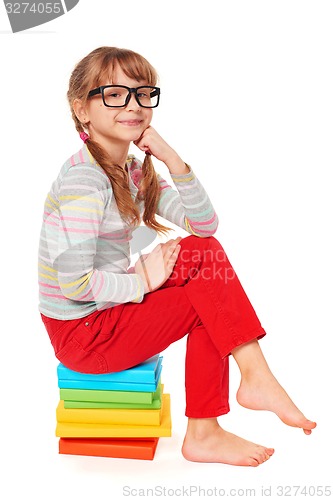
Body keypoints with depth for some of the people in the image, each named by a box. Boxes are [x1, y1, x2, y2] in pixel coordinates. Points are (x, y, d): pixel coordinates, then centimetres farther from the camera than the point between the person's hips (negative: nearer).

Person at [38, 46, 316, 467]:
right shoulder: (84, 180, -21)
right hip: (83, 333, -9)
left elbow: (204, 224, 1)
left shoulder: (133, 171, 7)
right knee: (207, 297, -9)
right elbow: (75, 283, -27)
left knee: (205, 252, -2)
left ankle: (255, 376, -4)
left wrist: (172, 160, -11)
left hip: (110, 308, 9)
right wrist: (144, 281, -14)